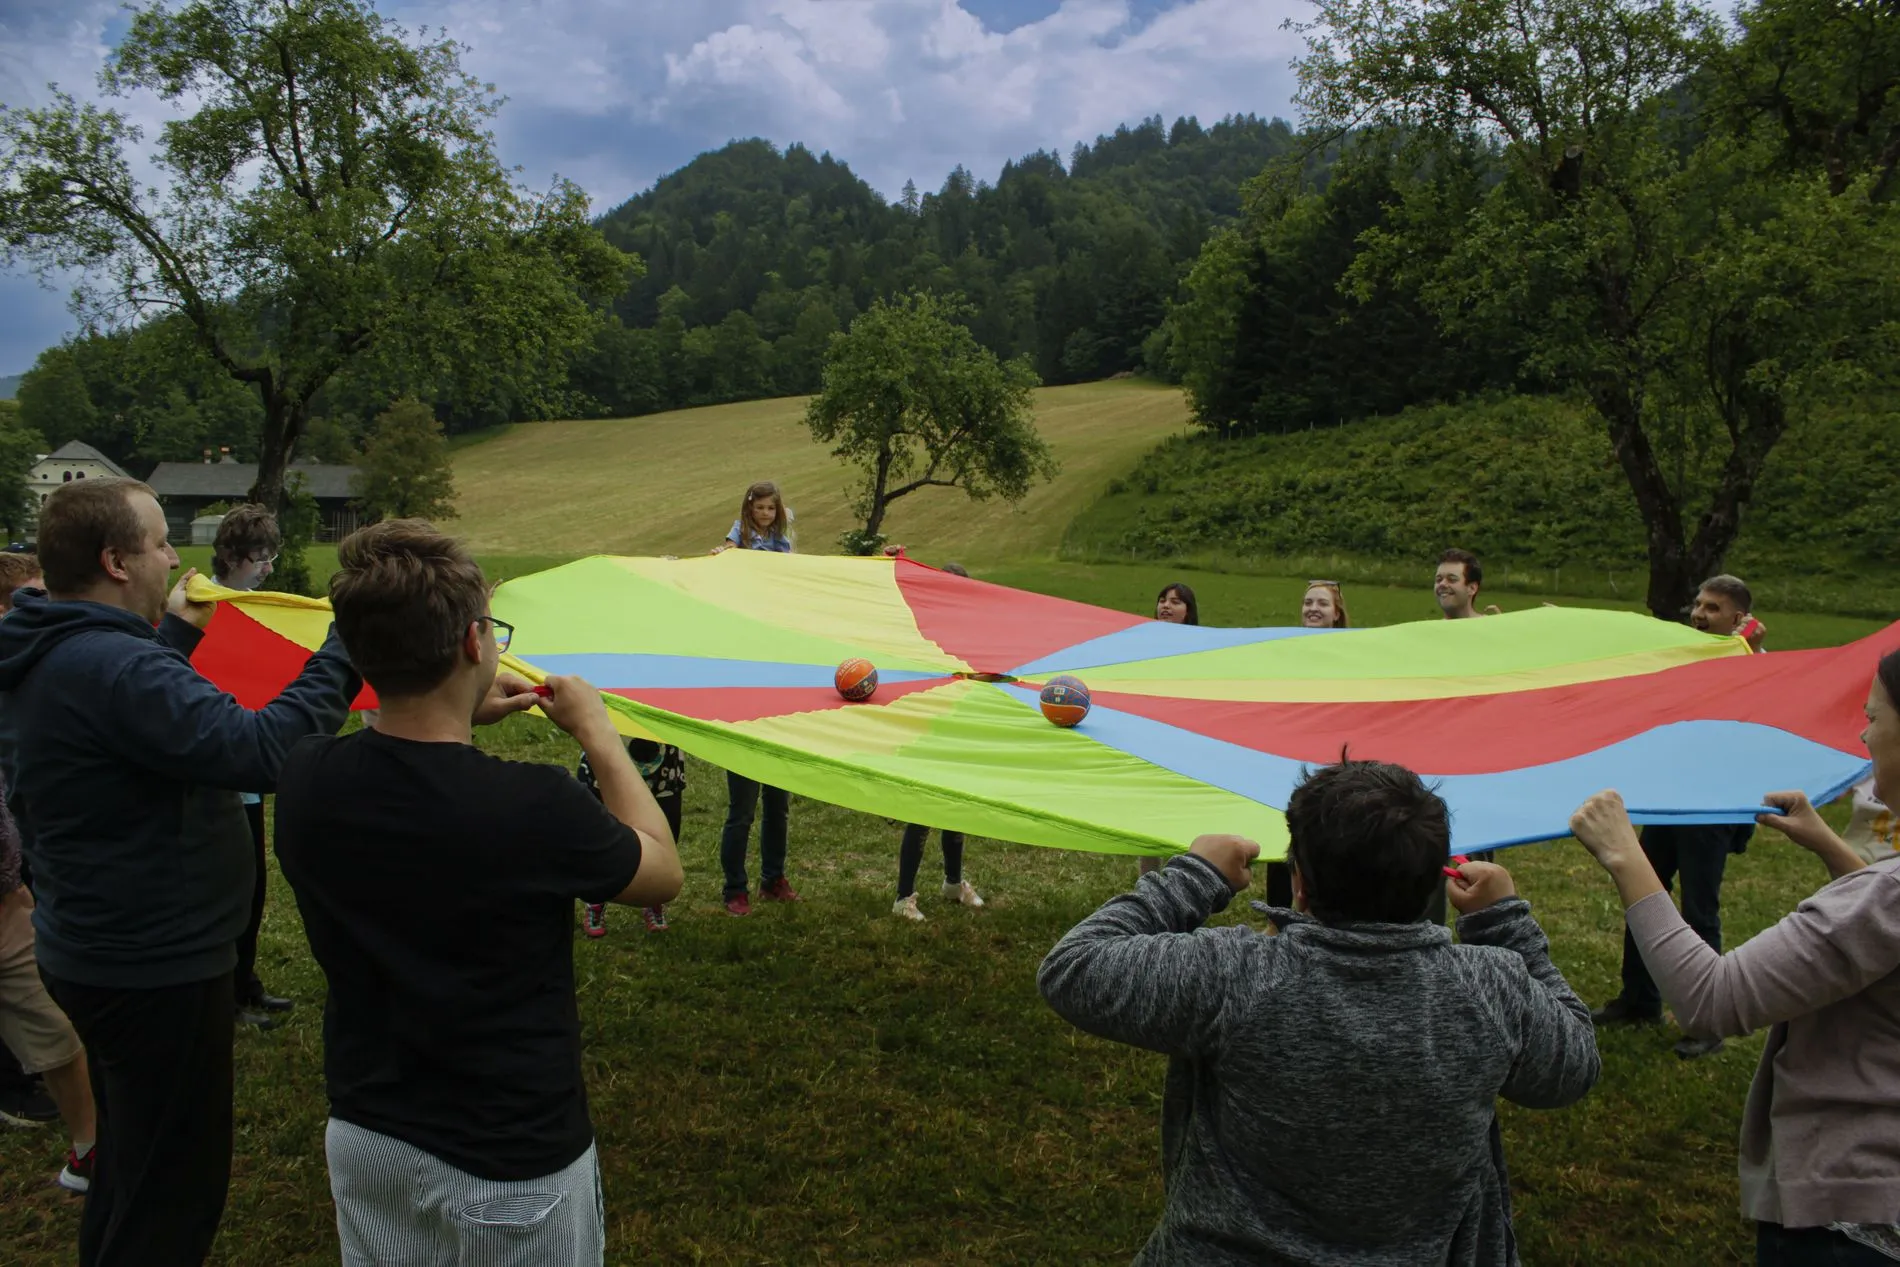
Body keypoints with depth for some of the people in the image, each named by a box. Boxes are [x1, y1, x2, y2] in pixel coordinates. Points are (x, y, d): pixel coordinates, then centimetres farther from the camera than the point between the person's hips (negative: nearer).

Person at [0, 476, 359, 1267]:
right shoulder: (111, 665, -29)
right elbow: (262, 751, -36)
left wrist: (176, 634, 25)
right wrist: (346, 647, -29)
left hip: (95, 953, 11)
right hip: (154, 969, -10)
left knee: (129, 1157, 28)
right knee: (175, 1182, 6)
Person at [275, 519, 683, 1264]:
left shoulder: (304, 783, -15)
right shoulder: (535, 809, -30)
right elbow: (662, 874, -10)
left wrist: (462, 719, 6)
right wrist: (598, 733, -2)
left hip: (361, 1137, 5)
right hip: (510, 1168, -4)